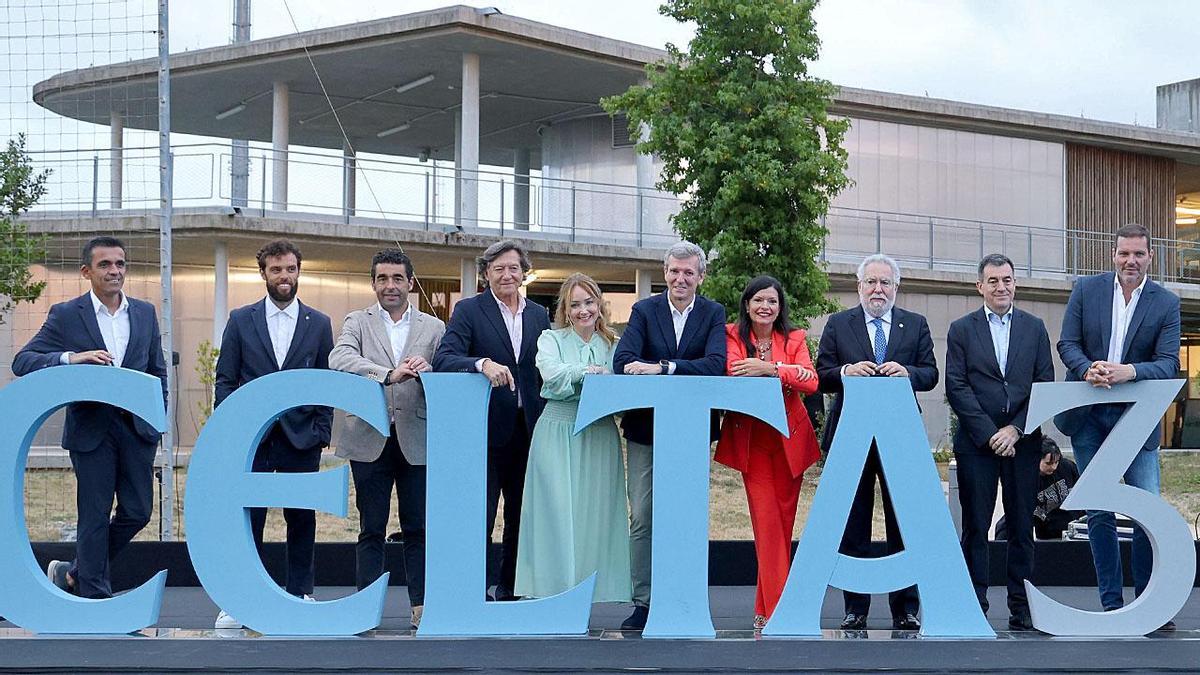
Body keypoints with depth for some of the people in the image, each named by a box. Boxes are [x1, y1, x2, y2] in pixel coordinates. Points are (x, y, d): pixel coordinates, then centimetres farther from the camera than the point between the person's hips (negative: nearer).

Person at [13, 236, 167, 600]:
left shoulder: (145, 313, 10)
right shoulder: (65, 315, -2)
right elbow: (22, 362, -9)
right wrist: (71, 358, -25)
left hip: (138, 428, 4)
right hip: (90, 429, -4)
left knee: (137, 511, 6)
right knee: (94, 516, 1)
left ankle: (75, 573, 26)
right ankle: (96, 597, 13)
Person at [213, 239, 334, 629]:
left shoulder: (319, 324, 7)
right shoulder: (241, 320, 6)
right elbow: (225, 380, 6)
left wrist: (321, 433, -1)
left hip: (301, 438, 1)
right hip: (252, 438, -1)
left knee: (302, 520, 6)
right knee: (247, 519, -1)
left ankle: (300, 596, 17)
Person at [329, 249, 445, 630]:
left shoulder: (434, 328, 11)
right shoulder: (357, 323, 6)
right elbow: (339, 360, -14)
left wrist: (427, 370, -19)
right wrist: (389, 374, -28)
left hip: (417, 439, 1)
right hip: (371, 439, -1)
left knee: (418, 528, 3)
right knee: (371, 529, 4)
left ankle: (420, 606, 8)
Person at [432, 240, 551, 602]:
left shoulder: (539, 314, 12)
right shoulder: (468, 310, -3)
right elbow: (443, 360, -16)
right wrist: (483, 364, -34)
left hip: (528, 430, 5)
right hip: (487, 429, -5)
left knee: (521, 519, 12)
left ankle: (510, 592, 23)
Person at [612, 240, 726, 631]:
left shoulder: (714, 314, 1)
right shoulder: (644, 310, 1)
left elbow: (716, 364, -16)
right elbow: (622, 361, -14)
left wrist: (662, 367, -24)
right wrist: (683, 372, -26)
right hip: (645, 428, 0)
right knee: (642, 518, 0)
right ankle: (643, 602, 6)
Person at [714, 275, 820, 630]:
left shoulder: (794, 339, 4)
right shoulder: (733, 336, -1)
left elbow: (810, 380, -13)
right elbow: (733, 374, -20)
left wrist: (769, 368, -25)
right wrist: (786, 373, -21)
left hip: (790, 439, 2)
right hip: (751, 440, -2)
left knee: (784, 521, 5)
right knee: (767, 521, -9)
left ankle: (766, 607, 16)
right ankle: (775, 610, -10)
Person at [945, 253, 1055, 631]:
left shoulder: (1034, 328, 11)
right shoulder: (961, 330, 6)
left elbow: (1045, 385, 4)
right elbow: (956, 388, -2)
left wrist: (1016, 429, -7)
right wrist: (989, 433, -10)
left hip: (1023, 441, 1)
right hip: (976, 442, -1)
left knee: (1022, 527, 4)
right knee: (975, 528, -1)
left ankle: (1021, 609, 10)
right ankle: (975, 606, 4)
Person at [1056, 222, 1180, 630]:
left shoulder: (1166, 303, -1)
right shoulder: (1086, 289, 2)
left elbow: (1168, 363, -7)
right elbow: (1067, 343, 2)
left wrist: (1130, 372, -26)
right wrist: (1087, 369, -20)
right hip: (1089, 417, 1)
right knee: (1098, 512, 6)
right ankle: (1112, 604, 14)